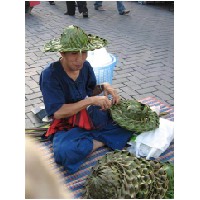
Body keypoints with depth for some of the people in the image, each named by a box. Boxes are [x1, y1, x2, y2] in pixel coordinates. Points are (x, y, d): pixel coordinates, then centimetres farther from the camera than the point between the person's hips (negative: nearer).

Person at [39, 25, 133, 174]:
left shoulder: (85, 66, -4)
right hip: (67, 126, -5)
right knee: (64, 152, -37)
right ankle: (103, 141, -14)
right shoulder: (50, 75, -21)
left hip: (92, 116, 6)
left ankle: (94, 141, -13)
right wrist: (91, 101, -28)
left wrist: (104, 86, -11)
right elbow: (58, 112, -25)